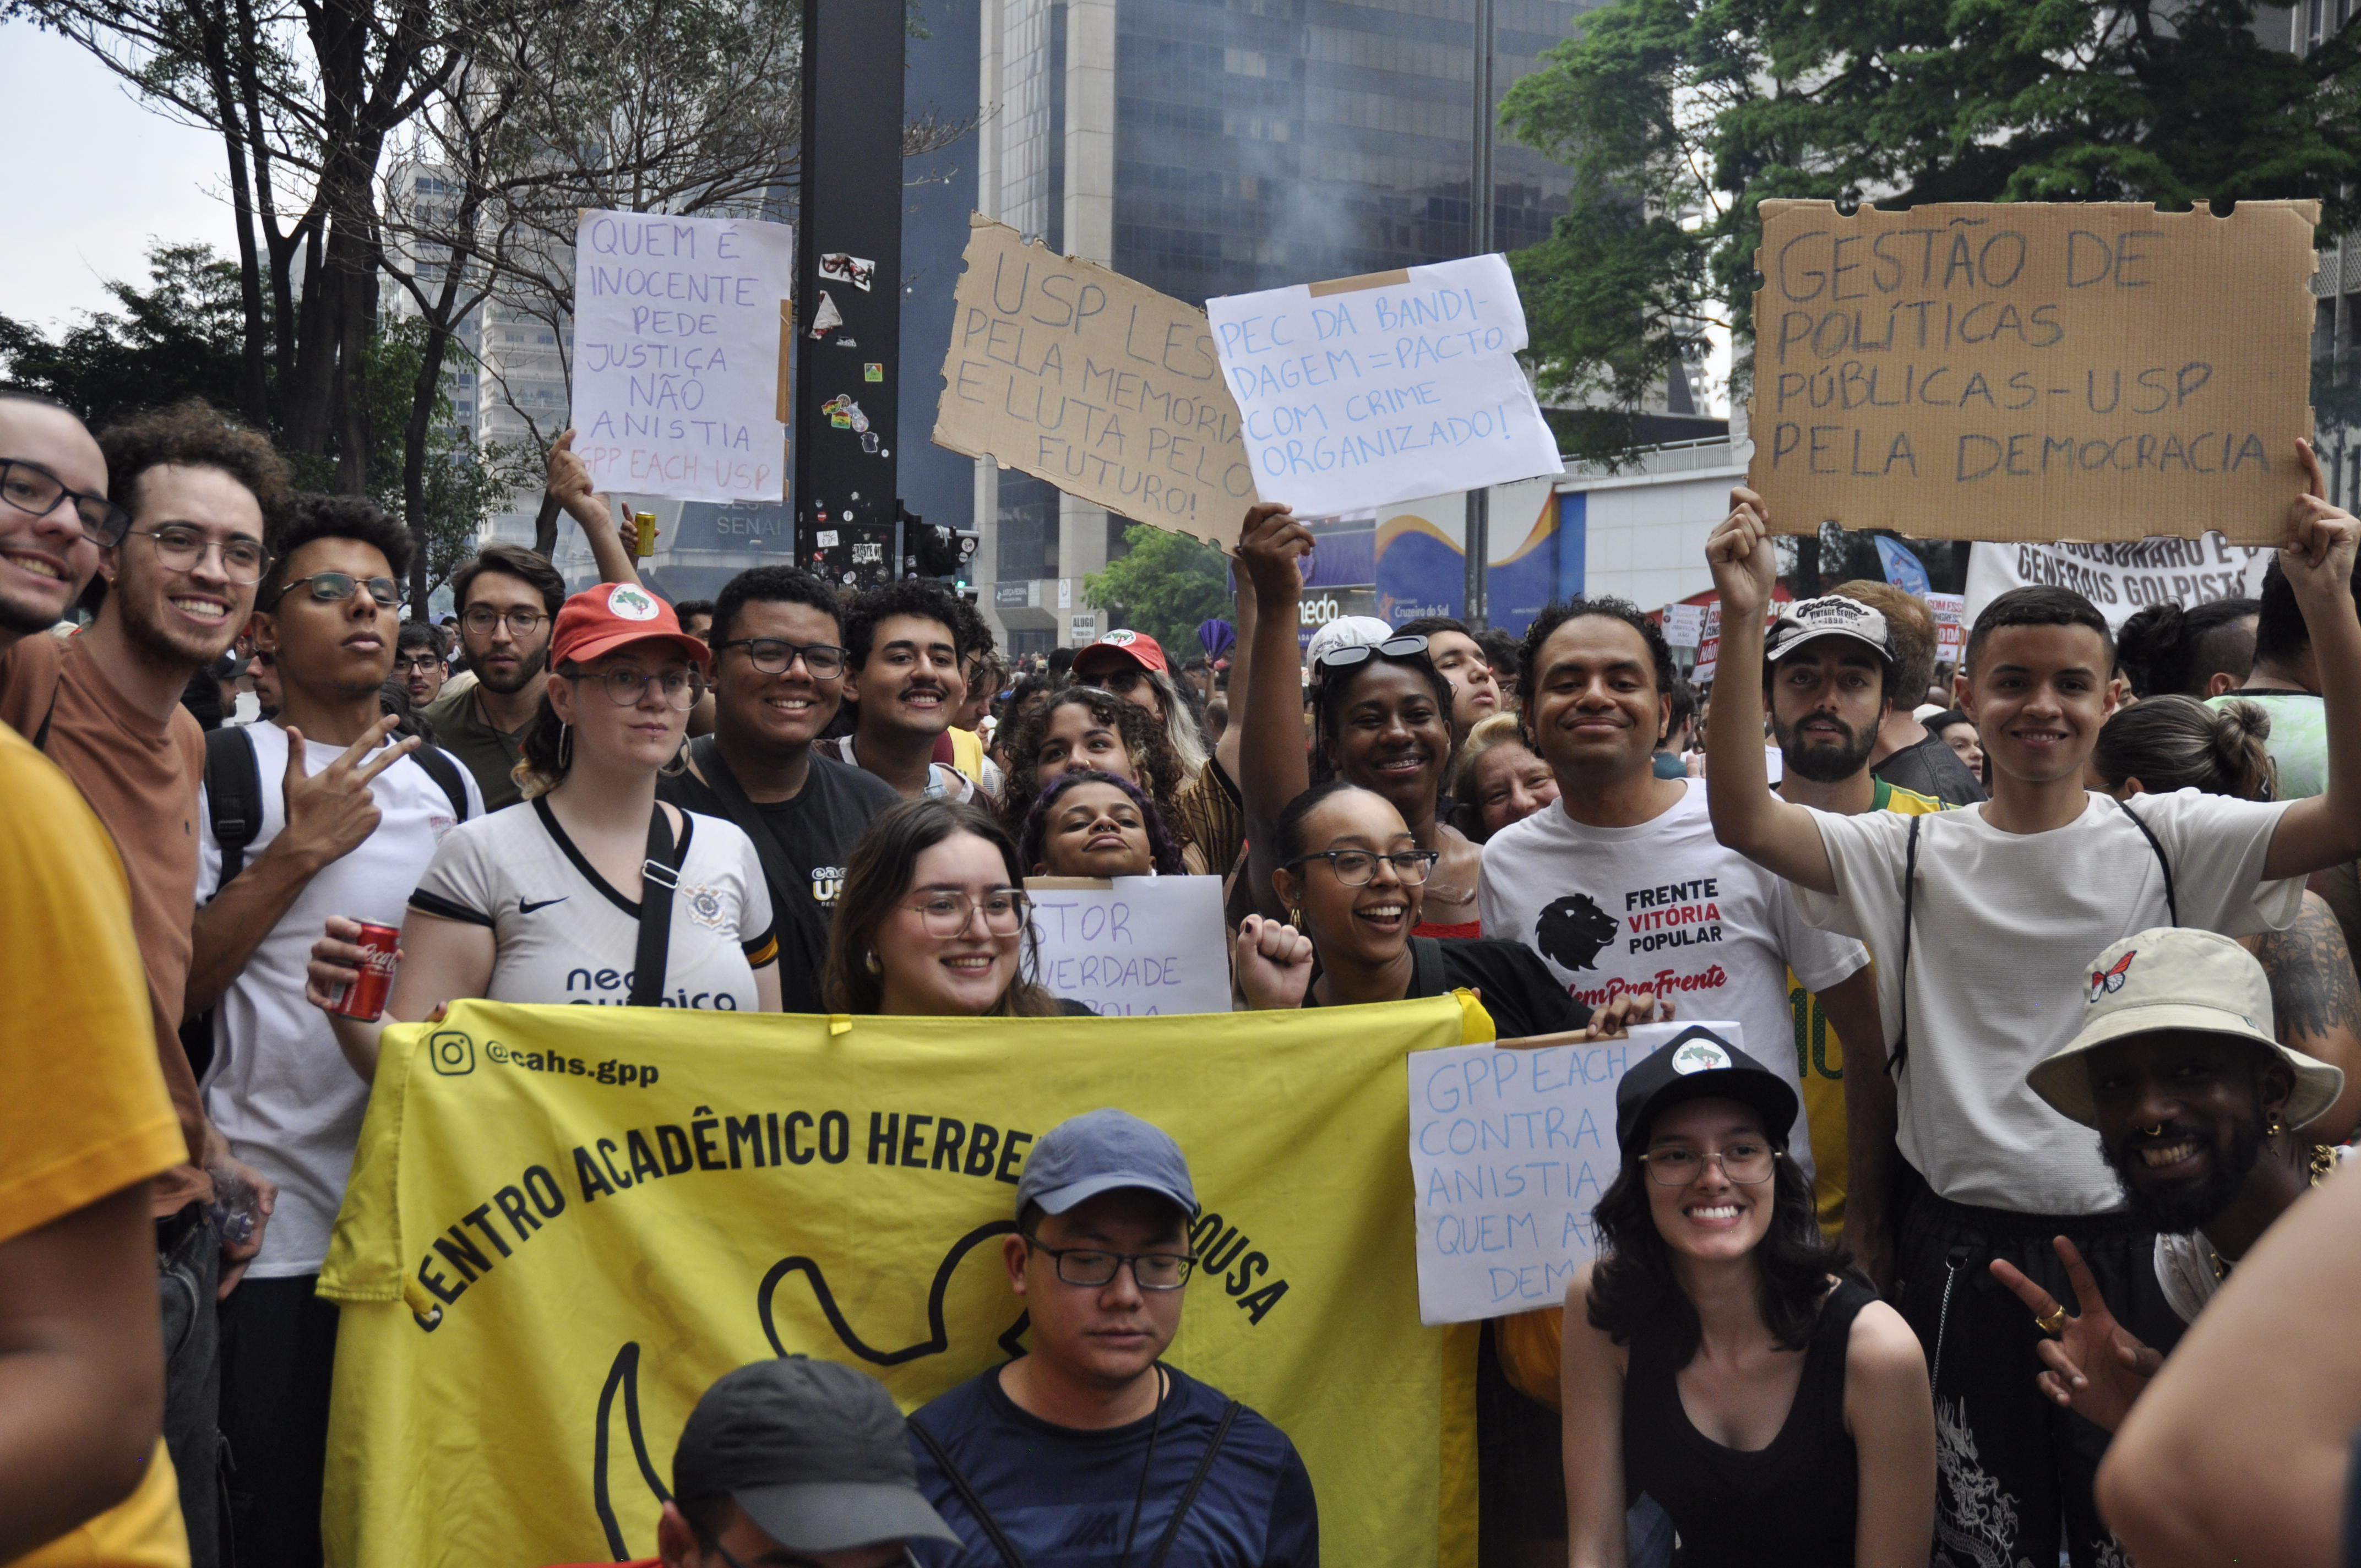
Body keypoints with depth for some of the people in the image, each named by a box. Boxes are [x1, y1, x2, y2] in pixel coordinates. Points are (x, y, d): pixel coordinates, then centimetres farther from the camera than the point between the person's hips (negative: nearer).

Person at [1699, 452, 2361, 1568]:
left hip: (2129, 1252, 0)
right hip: (1961, 1256, 0)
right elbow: (1742, 818, -16)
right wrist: (1744, 619, -23)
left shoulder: (2169, 842, -1)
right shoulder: (1911, 856, -2)